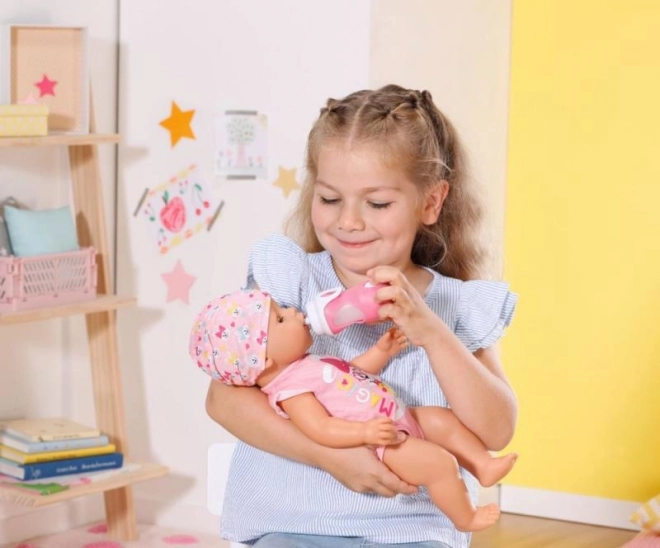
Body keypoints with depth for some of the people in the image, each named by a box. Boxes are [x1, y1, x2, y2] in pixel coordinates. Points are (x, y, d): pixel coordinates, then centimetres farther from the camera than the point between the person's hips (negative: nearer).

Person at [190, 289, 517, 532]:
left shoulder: (302, 366, 9)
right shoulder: (290, 389, -24)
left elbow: (352, 373, 20)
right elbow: (322, 429, -31)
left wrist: (380, 353, 10)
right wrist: (364, 431, -41)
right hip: (383, 444, -11)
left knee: (444, 419, 12)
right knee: (439, 462, -17)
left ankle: (484, 466, 18)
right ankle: (466, 519, 2)